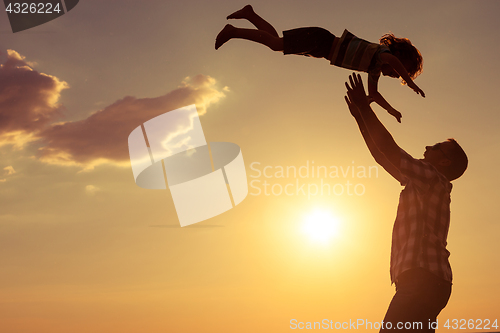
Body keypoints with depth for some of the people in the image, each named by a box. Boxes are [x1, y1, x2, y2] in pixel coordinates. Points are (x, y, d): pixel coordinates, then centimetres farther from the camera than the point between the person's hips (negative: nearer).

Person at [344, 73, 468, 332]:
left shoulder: (434, 179, -2)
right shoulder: (423, 184, 24)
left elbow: (389, 150, -8)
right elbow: (384, 157, 25)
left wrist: (364, 107, -2)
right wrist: (360, 116, 25)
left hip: (423, 279, -10)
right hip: (422, 281, 10)